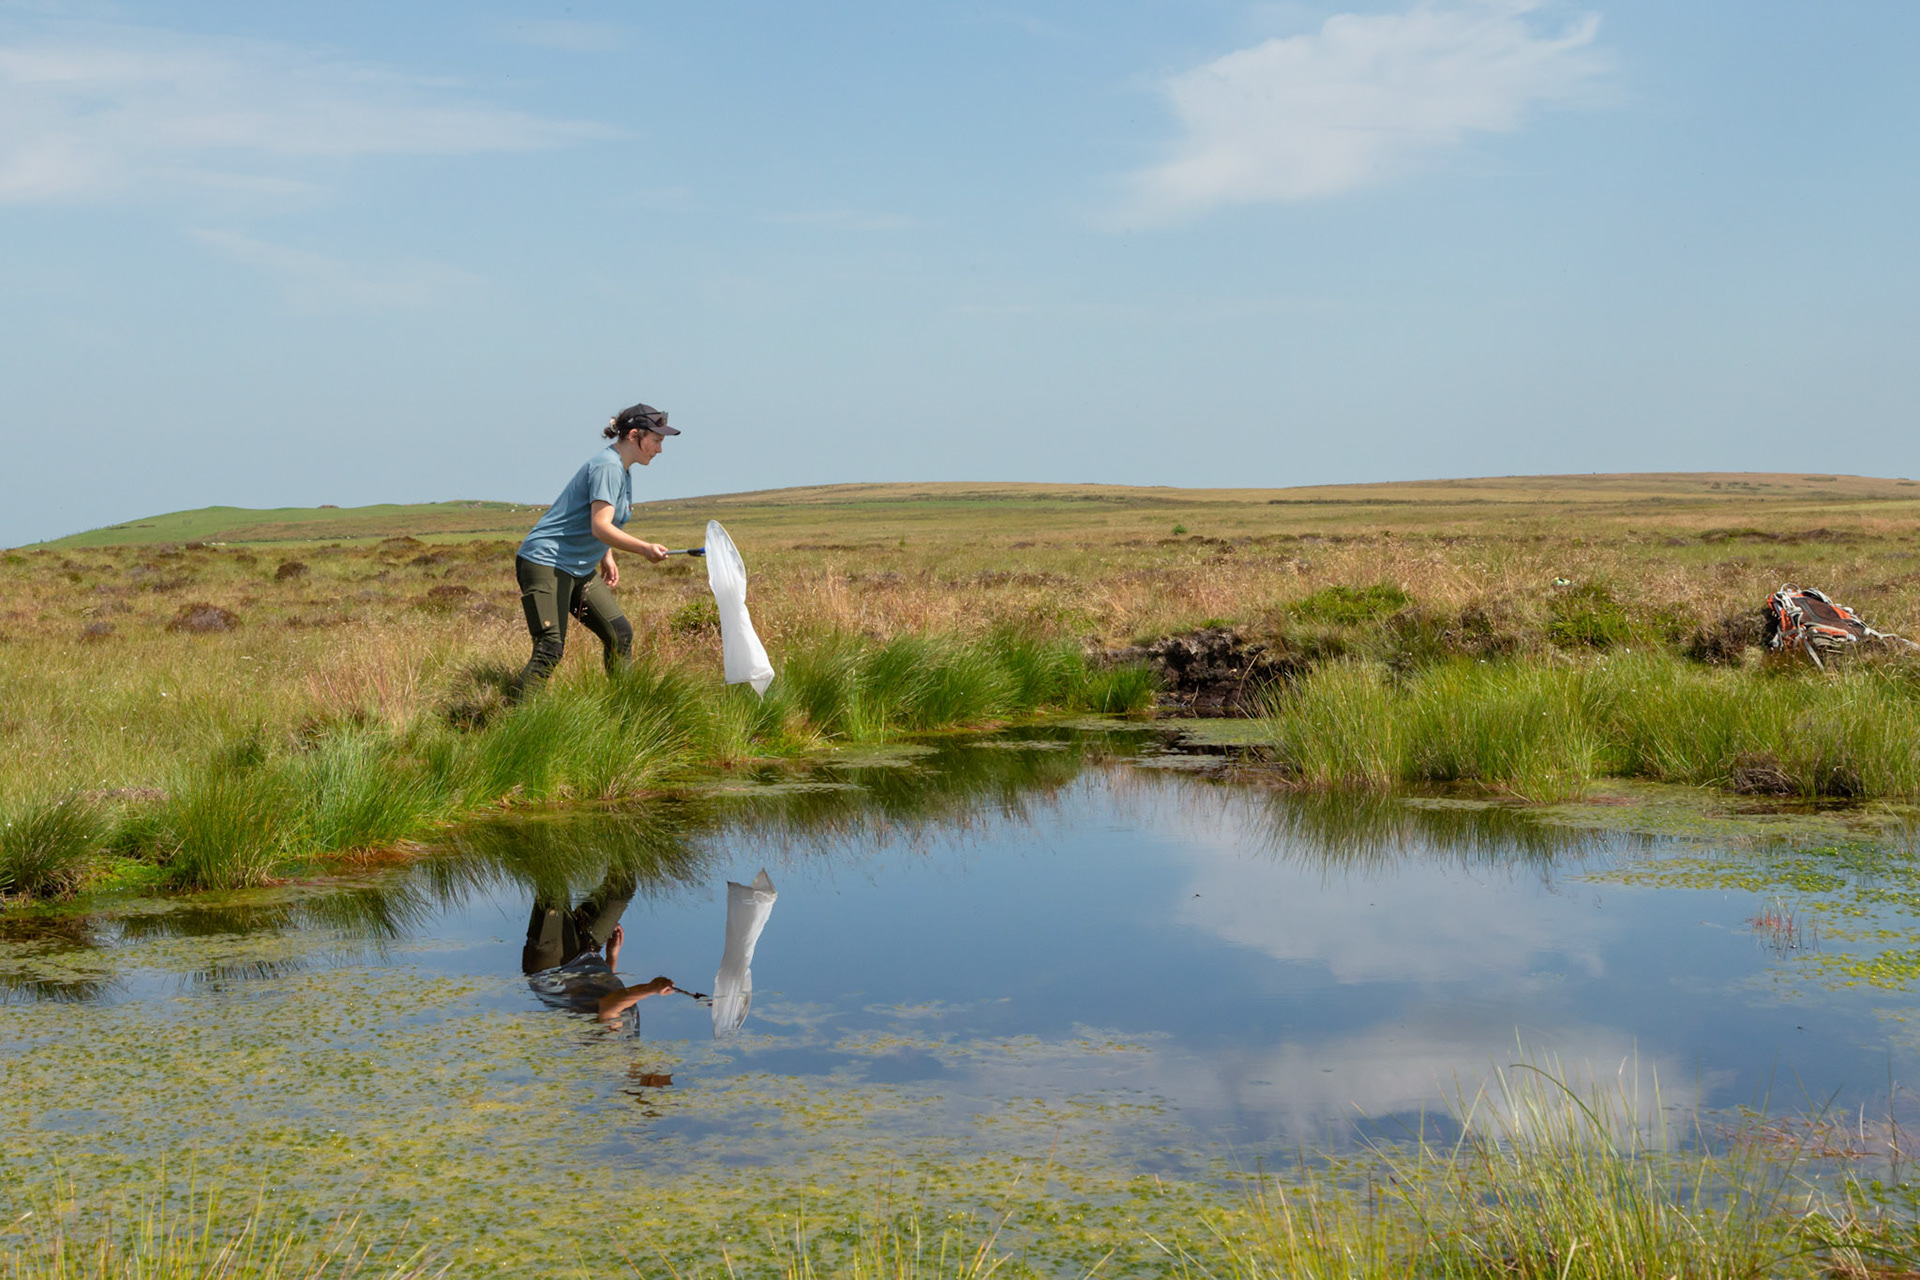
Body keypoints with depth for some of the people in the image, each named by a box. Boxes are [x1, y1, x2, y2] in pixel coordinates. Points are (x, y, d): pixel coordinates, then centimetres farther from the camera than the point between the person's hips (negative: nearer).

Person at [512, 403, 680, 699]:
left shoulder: (622, 470, 13)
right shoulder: (608, 466, -18)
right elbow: (600, 527, -29)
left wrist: (606, 556, 18)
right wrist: (645, 548, -39)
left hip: (581, 569, 10)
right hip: (545, 563, -10)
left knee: (619, 633, 7)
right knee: (550, 647, -17)